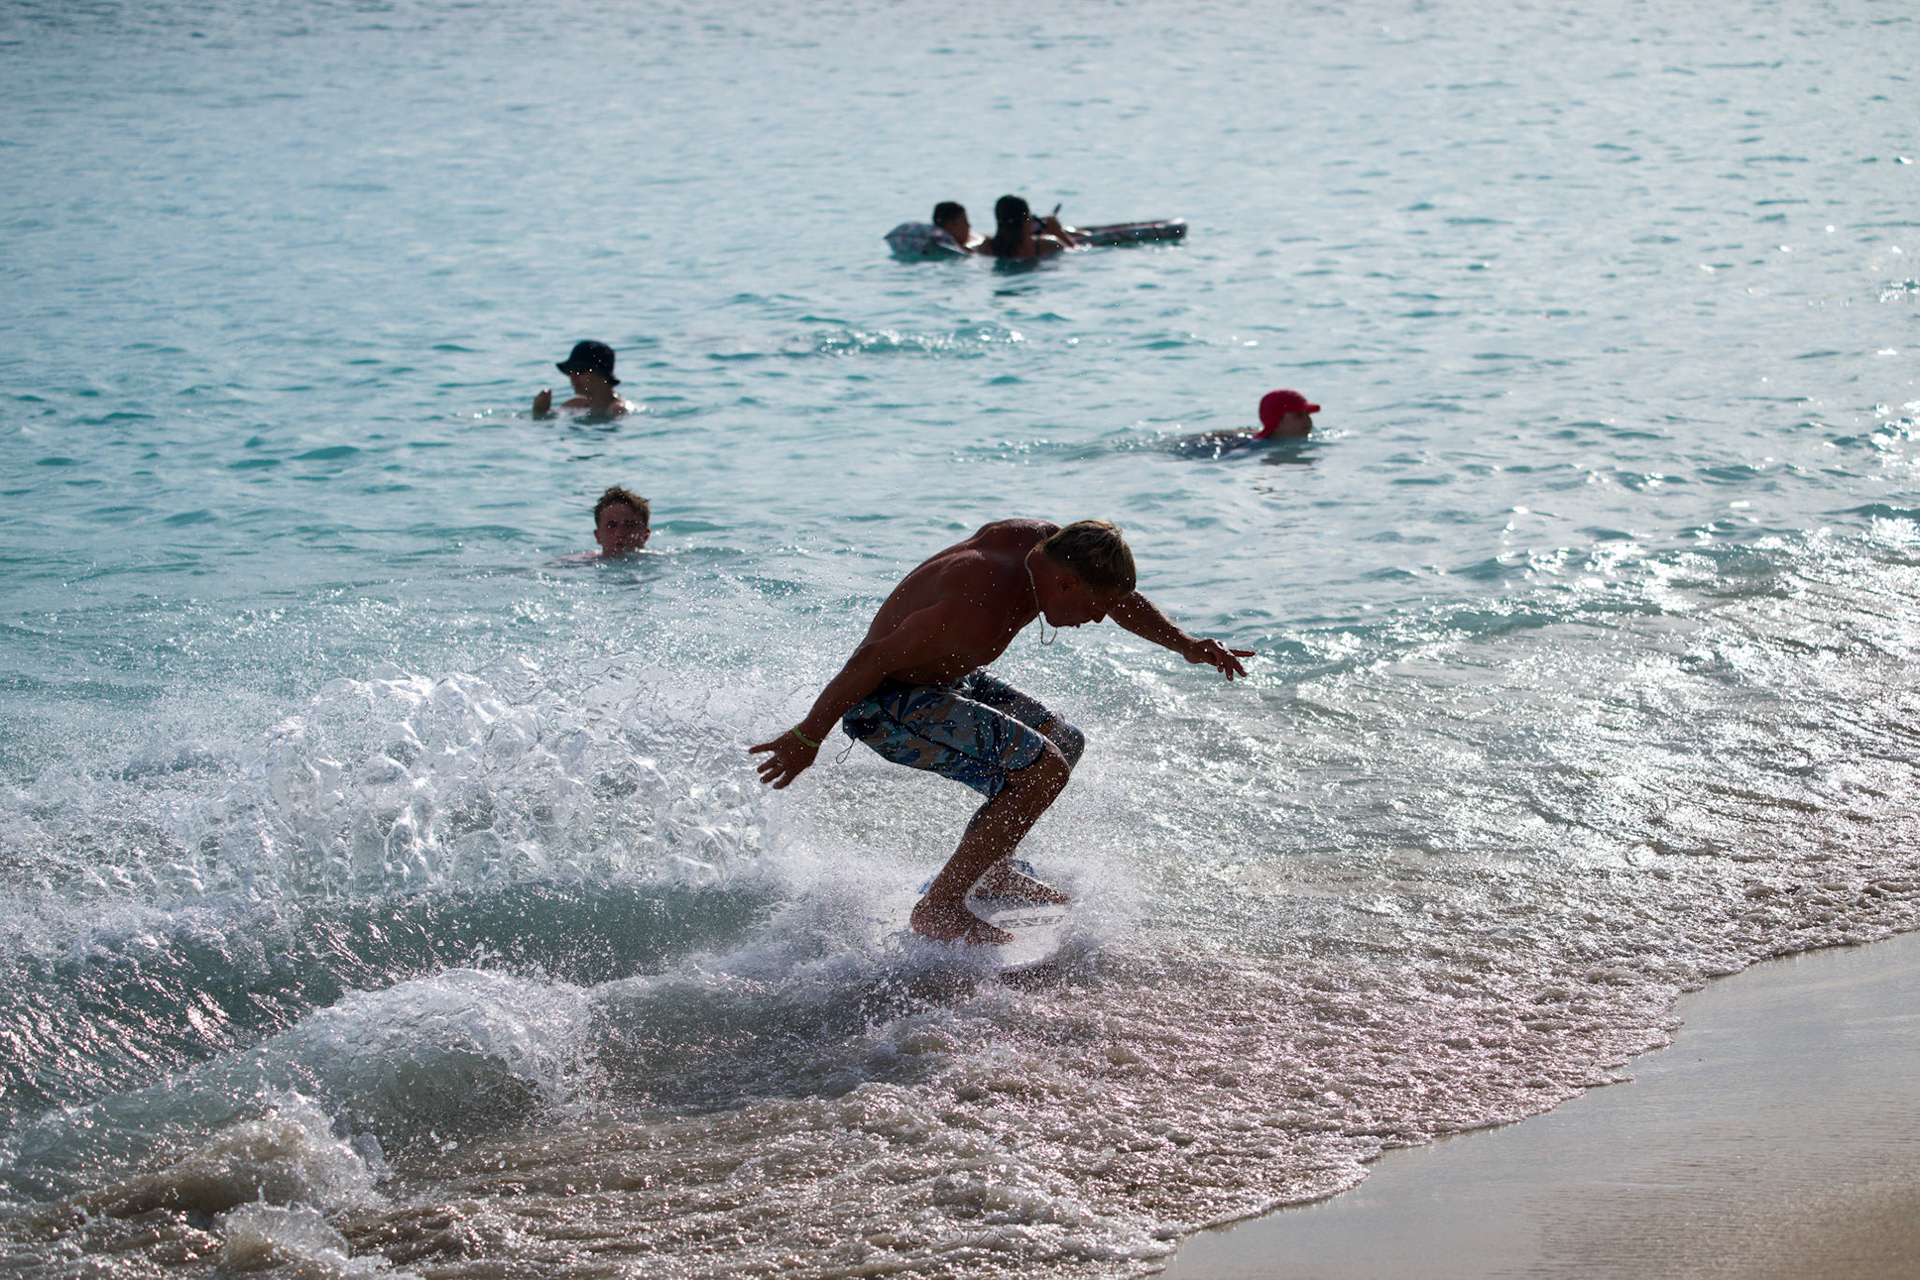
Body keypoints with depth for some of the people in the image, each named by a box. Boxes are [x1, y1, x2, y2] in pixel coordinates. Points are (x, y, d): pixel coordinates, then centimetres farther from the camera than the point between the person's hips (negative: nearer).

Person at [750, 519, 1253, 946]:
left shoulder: (1045, 544, -9)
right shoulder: (982, 612, -35)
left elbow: (1121, 599, 13)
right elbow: (872, 660, -30)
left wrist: (1186, 645, 11)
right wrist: (807, 738, -22)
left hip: (942, 679, 10)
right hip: (885, 704, -10)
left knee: (1064, 742, 18)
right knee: (1043, 769, -19)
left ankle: (988, 869, 37)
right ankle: (938, 908, -11)